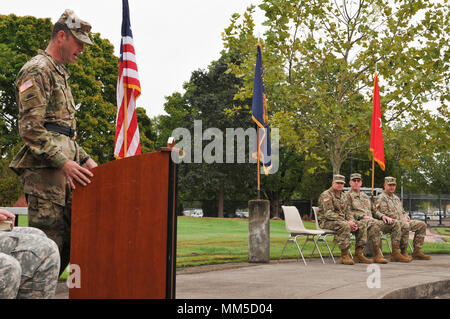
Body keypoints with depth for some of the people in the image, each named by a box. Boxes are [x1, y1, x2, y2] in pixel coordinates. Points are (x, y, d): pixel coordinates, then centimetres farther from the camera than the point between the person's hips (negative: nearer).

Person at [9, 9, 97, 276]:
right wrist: (63, 162, -20)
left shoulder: (60, 74, 26)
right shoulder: (38, 70, -6)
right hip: (44, 171, -10)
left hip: (64, 169, 10)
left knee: (69, 242, 8)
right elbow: (30, 128, -16)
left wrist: (84, 158, 18)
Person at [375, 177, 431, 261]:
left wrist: (406, 217, 4)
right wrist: (401, 220, -15)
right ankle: (404, 252, -29)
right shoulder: (381, 198, -3)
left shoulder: (396, 198, 26)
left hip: (403, 221, 9)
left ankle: (417, 251, -8)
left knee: (422, 225, -4)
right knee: (405, 226, -38)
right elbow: (385, 214, -14)